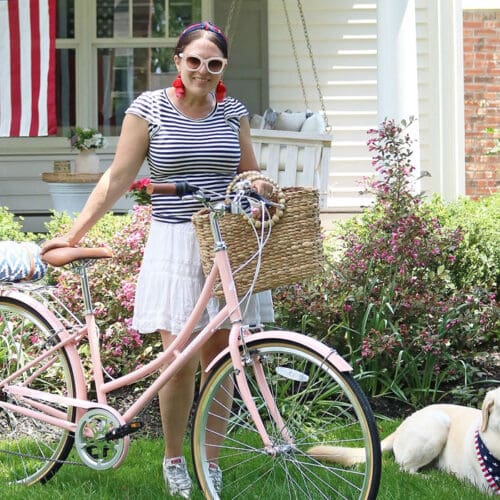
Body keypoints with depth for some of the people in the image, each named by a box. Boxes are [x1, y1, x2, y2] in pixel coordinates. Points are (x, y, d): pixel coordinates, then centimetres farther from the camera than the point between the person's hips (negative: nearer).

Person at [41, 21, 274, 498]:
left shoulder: (233, 111, 8)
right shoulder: (150, 108, -2)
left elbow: (249, 173, 21)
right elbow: (117, 179, -1)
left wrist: (260, 186, -3)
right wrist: (72, 234, -5)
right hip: (175, 246, -3)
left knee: (219, 359, 3)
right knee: (180, 360, -8)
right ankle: (173, 459, 14)